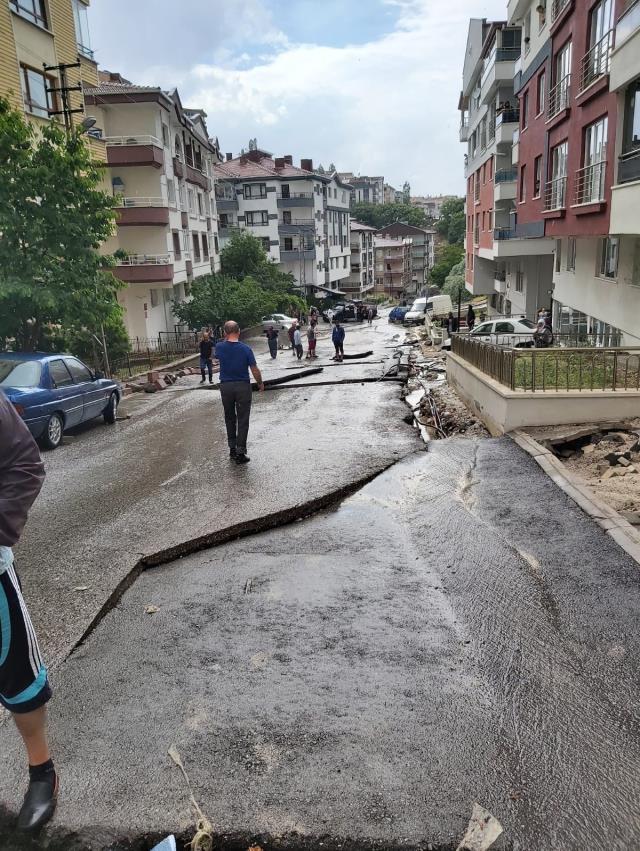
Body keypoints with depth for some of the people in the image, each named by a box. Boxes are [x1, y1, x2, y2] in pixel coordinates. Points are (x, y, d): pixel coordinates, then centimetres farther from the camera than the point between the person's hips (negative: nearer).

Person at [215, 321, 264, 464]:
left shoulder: (220, 347, -5)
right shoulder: (245, 349, -12)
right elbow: (255, 370, -8)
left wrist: (226, 339, 16)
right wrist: (260, 384, 8)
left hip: (225, 386, 3)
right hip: (243, 386, -3)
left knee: (229, 418, 16)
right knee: (243, 420, 1)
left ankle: (232, 449, 22)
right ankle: (240, 453, -2)